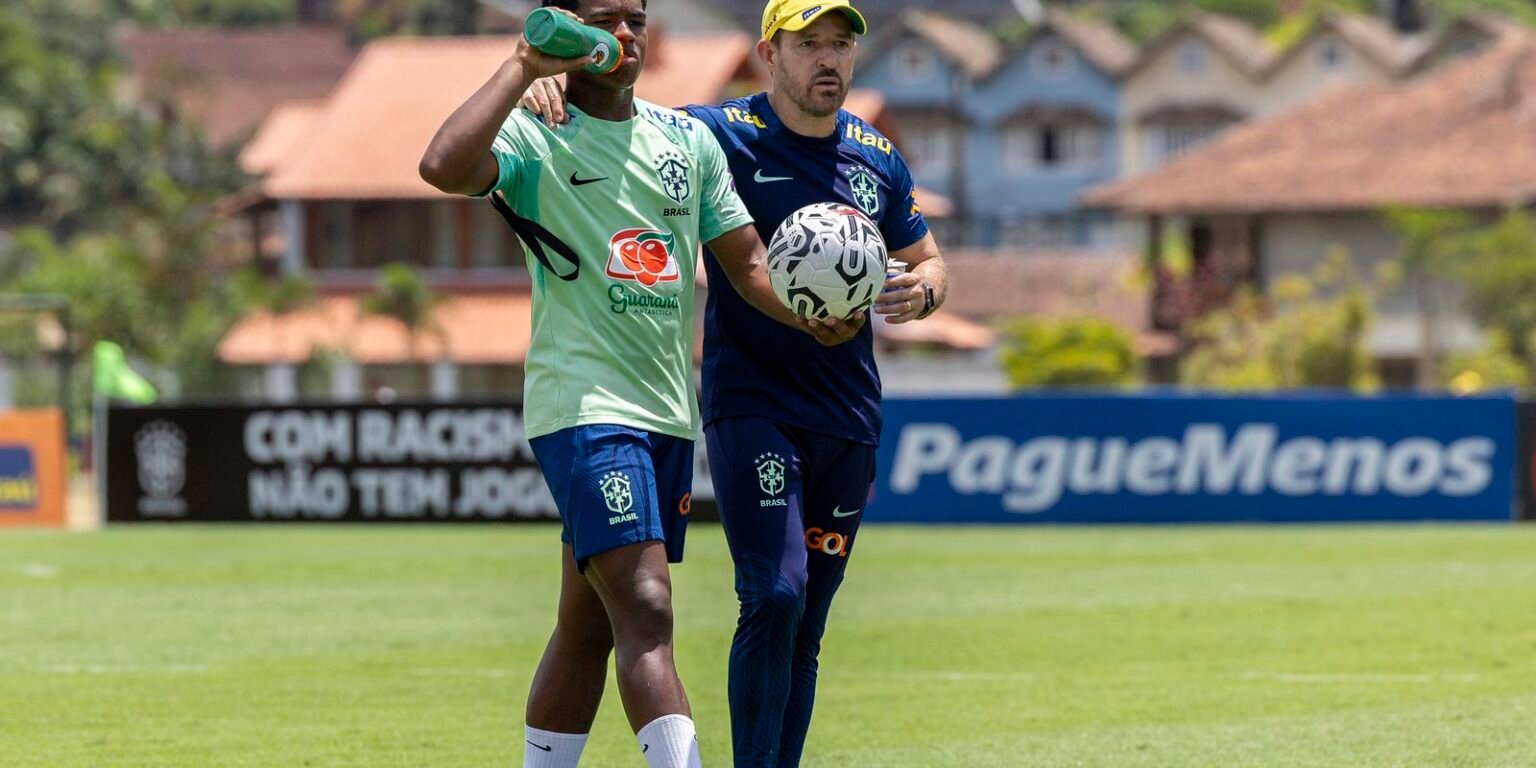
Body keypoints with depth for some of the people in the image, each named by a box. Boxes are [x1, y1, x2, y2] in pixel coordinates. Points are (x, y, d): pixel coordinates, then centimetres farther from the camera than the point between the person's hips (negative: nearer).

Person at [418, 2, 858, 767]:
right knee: (646, 611, -19)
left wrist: (811, 316, -3)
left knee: (589, 624, 13)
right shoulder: (534, 137, -5)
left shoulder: (687, 138, 14)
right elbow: (443, 166, -26)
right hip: (583, 408, -7)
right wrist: (524, 67, -20)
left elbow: (744, 259, 16)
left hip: (667, 410, 7)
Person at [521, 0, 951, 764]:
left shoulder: (878, 157, 10)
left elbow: (927, 262, 21)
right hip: (751, 406, -5)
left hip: (849, 415, 5)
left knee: (804, 627, 7)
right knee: (775, 599, -20)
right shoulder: (720, 135, -4)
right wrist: (546, 91, -26)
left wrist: (920, 289, -3)